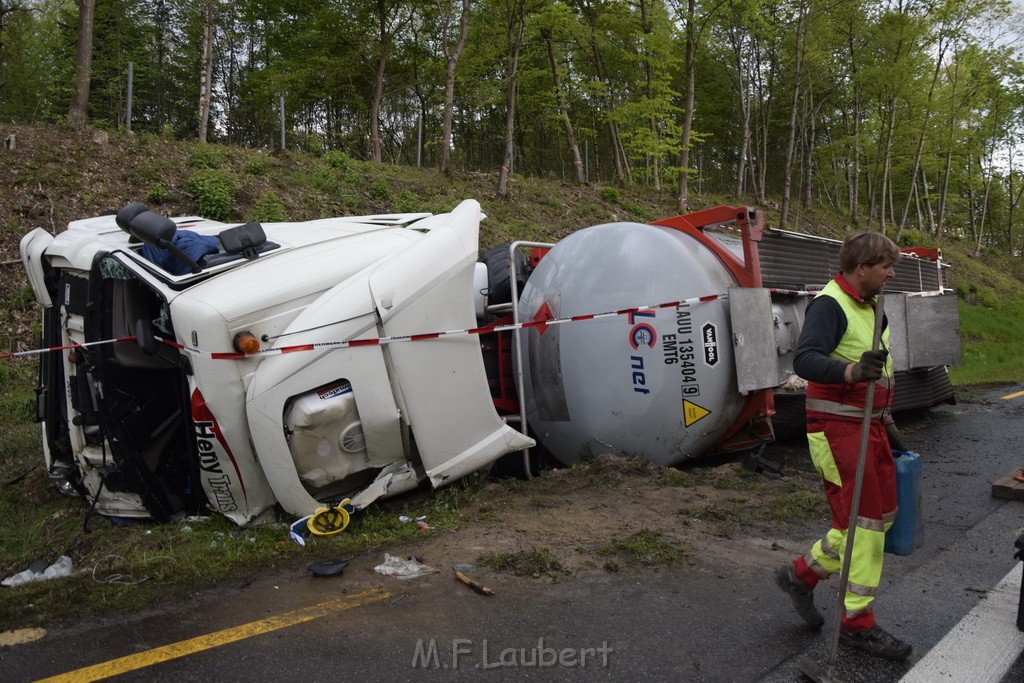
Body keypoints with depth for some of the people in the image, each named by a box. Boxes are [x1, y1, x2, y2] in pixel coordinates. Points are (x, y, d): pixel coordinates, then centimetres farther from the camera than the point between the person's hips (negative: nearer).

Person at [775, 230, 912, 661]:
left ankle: (802, 574, 24)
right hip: (838, 428, -10)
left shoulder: (868, 307, 16)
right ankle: (857, 622, 11)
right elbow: (805, 359, -31)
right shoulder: (829, 305, -15)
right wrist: (852, 371, -47)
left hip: (869, 428, 10)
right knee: (863, 521, -4)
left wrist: (886, 421, 26)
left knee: (881, 514, 13)